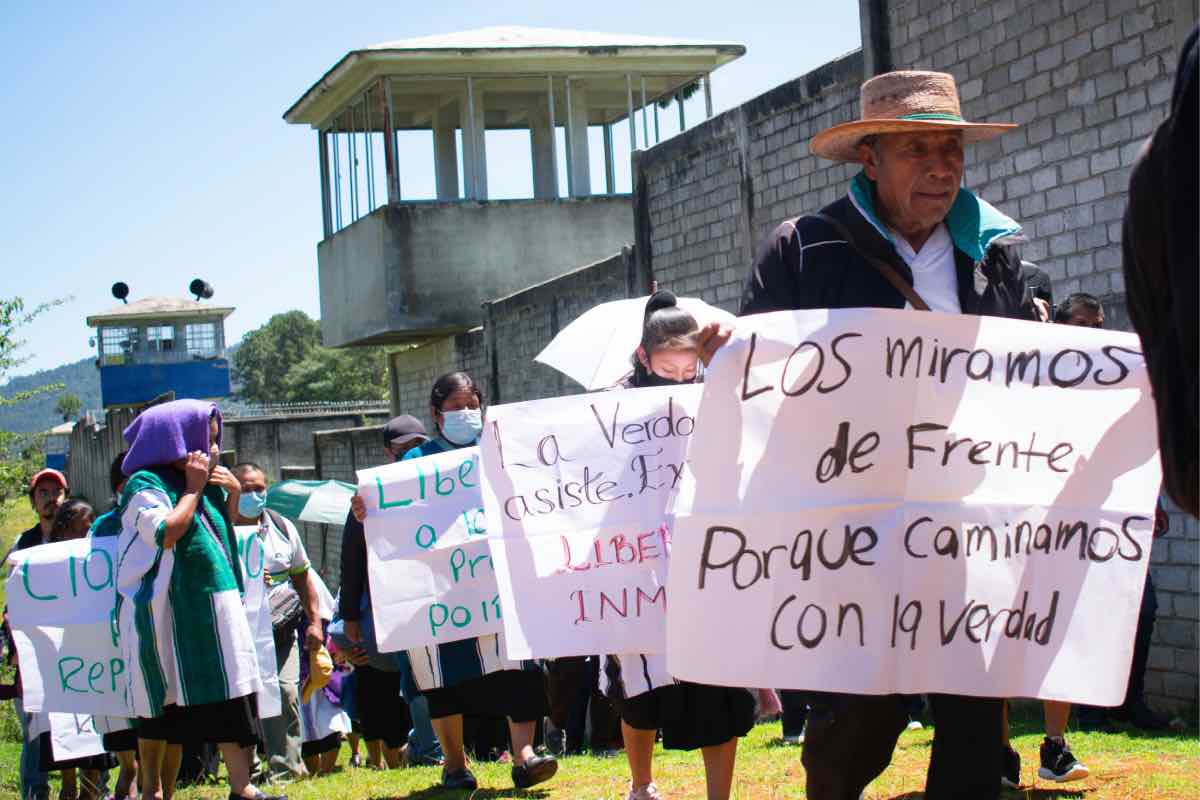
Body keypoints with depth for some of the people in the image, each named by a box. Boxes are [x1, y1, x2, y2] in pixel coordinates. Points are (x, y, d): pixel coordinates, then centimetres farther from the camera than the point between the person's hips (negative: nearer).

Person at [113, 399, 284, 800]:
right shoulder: (145, 485, -7)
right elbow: (168, 533, -22)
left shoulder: (205, 486, 15)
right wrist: (193, 489, -12)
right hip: (168, 613, -7)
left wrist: (233, 495, 8)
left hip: (213, 611, 7)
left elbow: (224, 535, 23)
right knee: (162, 706, 0)